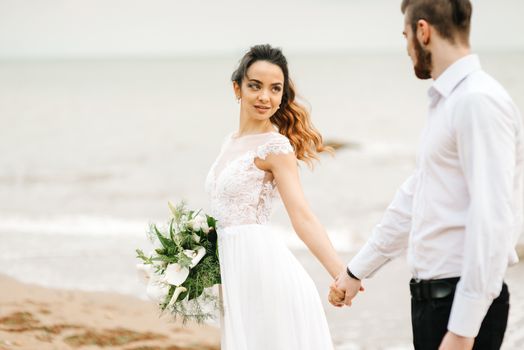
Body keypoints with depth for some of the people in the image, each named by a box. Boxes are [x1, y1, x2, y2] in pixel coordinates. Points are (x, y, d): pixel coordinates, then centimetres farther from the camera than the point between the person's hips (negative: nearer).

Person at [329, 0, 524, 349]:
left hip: (461, 303, -9)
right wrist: (356, 270, 31)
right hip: (433, 295, 9)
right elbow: (412, 200, 24)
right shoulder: (447, 102, 15)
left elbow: (492, 219, -22)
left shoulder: (479, 102, -16)